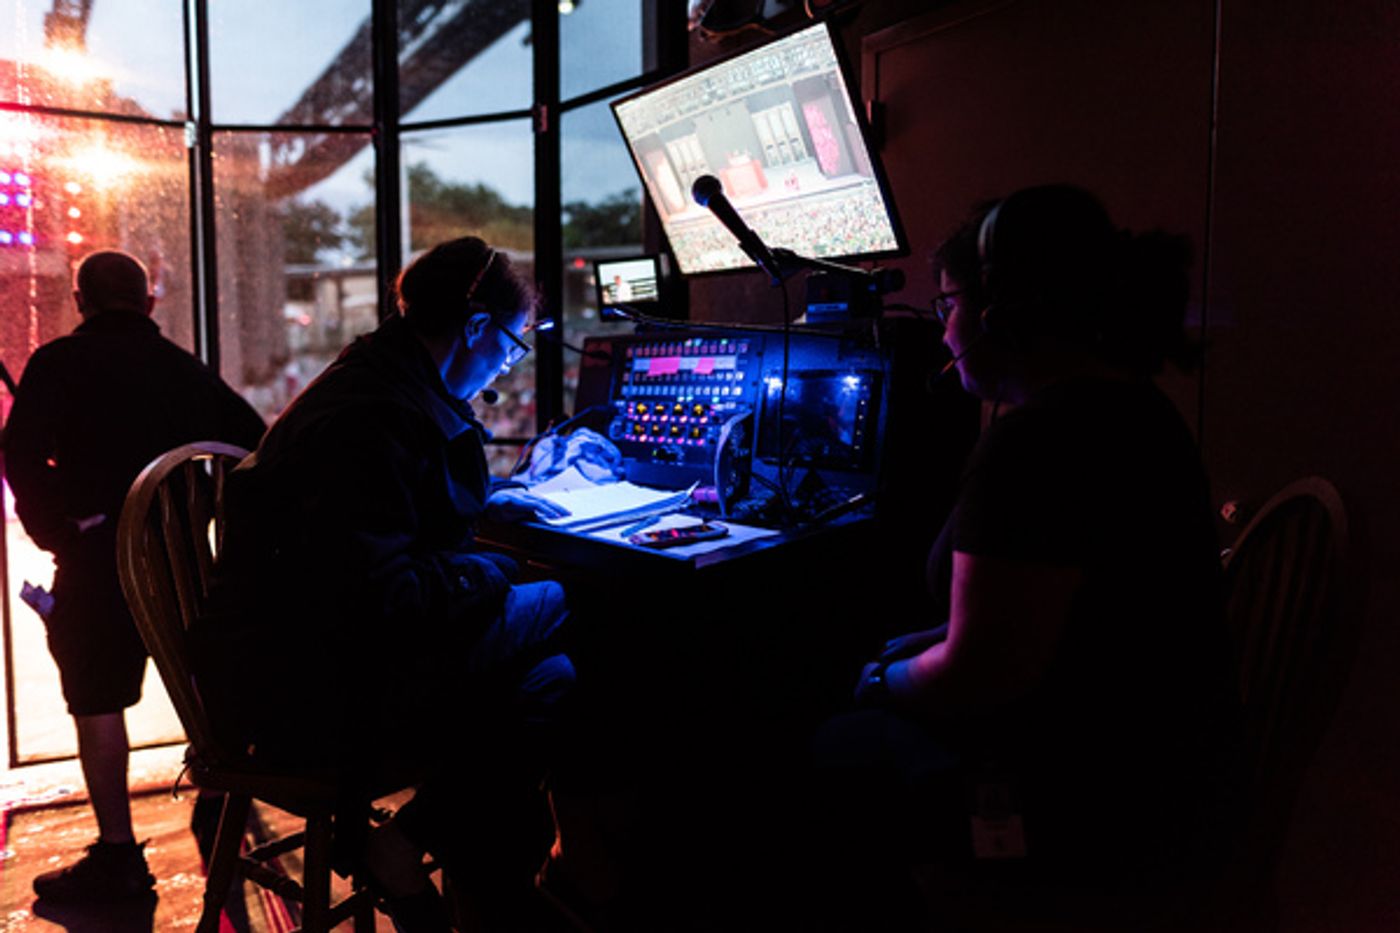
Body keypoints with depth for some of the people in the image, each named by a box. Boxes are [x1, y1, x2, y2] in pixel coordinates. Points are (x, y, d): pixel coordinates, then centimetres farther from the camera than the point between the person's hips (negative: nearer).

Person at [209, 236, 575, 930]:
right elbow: (375, 594, -29)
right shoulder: (378, 419, -23)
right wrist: (492, 572, -14)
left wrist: (485, 501, 16)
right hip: (312, 693, -10)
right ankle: (409, 841, -2)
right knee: (554, 609, -12)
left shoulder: (378, 381, 10)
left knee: (546, 675, 4)